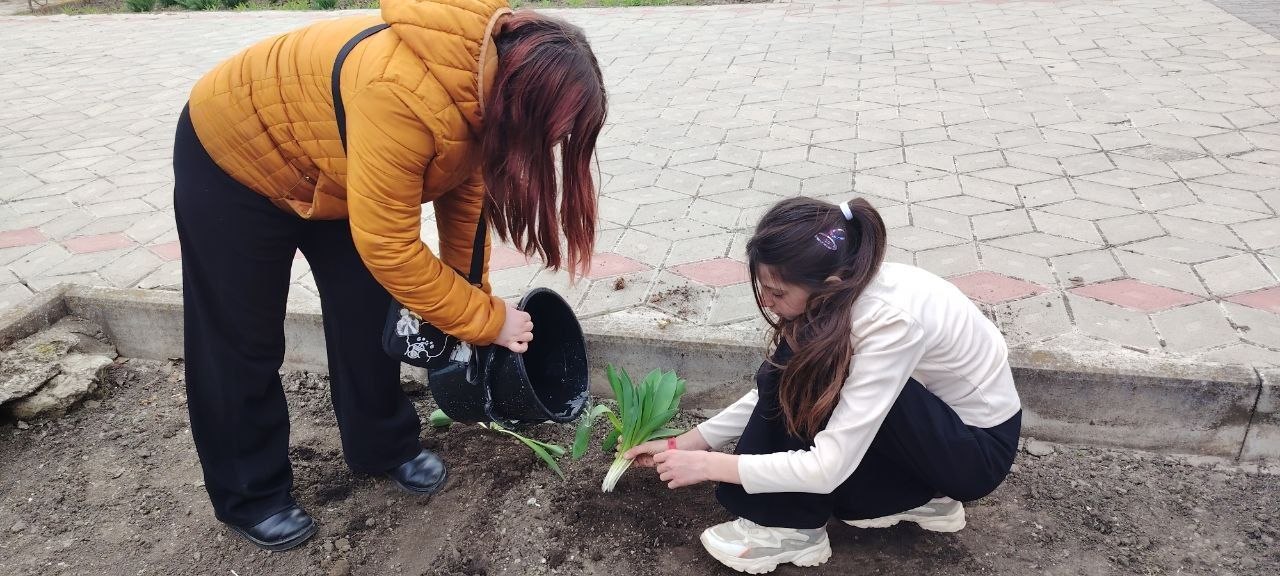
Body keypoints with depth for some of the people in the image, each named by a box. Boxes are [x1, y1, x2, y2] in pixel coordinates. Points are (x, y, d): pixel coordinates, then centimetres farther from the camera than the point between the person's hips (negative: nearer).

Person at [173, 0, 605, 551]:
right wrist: (488, 320, -25)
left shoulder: (484, 79, -18)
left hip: (330, 167, 7)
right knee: (242, 342, 5)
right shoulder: (403, 96, -43)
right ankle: (250, 496, 23)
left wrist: (473, 295, -3)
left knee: (367, 316, 10)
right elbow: (389, 247, -36)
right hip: (231, 154, -7)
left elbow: (465, 188, -5)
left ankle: (383, 445, 31)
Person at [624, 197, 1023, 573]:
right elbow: (772, 392, 0)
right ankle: (919, 496, 7)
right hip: (927, 423, 8)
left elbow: (829, 467, -34)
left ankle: (791, 527, -11)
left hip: (979, 446, -8)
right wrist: (686, 443, -4)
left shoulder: (892, 319, -35)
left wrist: (709, 465, -26)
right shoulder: (839, 293, -12)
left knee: (807, 373, -26)